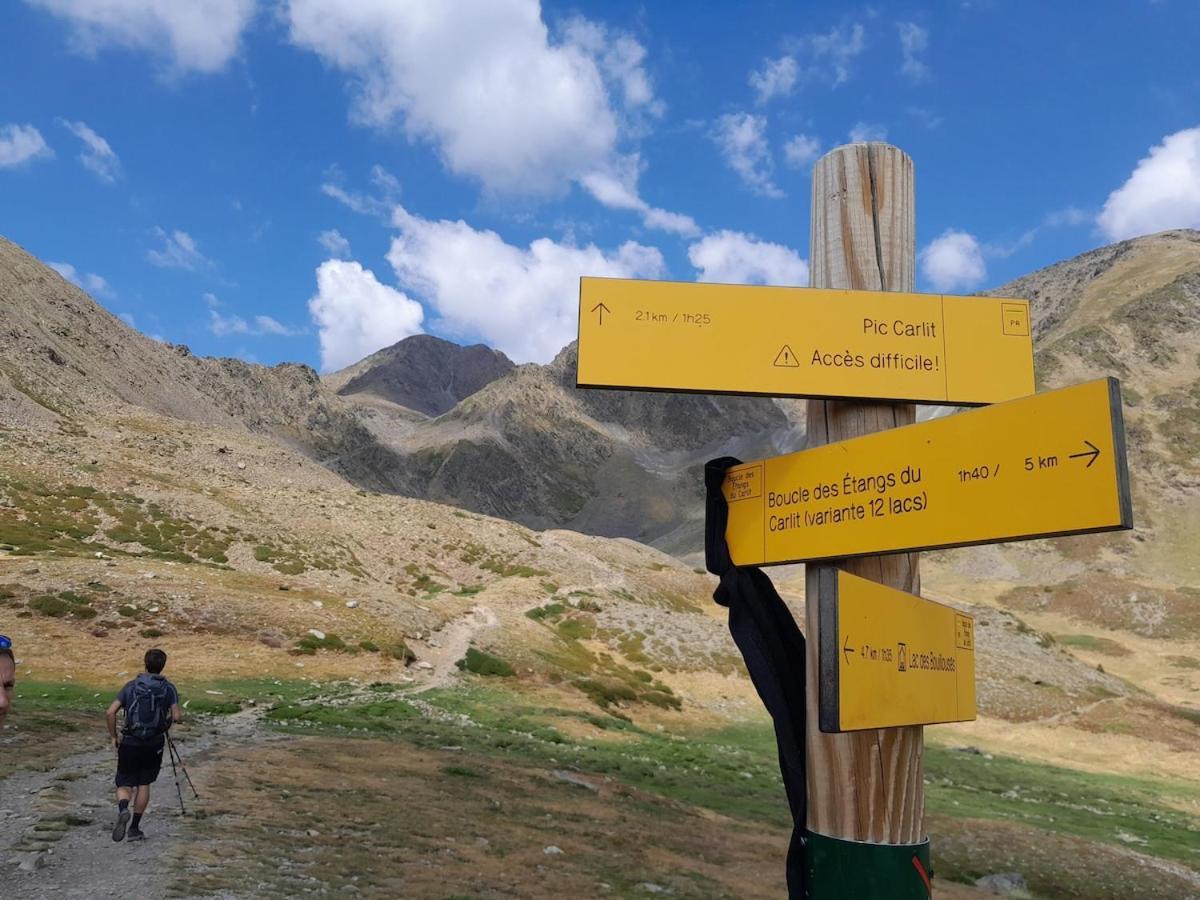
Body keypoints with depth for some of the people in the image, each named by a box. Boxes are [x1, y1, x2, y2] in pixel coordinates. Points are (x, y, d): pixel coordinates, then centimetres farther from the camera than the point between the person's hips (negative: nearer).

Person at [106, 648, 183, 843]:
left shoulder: (131, 686, 0)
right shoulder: (168, 688, -4)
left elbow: (111, 712, -8)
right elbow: (177, 717, -13)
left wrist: (114, 736, 4)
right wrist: (169, 719, 11)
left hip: (129, 743, 0)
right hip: (154, 744, 0)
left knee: (124, 785, 9)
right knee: (144, 784, 15)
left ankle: (123, 809, -22)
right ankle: (134, 828, 16)